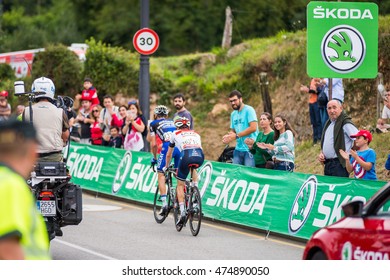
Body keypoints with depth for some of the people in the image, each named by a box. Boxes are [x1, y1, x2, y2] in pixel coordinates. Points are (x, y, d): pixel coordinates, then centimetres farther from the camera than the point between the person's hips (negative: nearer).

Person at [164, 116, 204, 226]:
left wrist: (166, 166, 55)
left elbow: (169, 154, 38)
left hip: (186, 156, -3)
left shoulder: (175, 134, 28)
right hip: (200, 156, 3)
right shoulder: (196, 134, 34)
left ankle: (182, 212, 0)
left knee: (180, 185, 12)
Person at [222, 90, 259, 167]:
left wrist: (236, 136, -14)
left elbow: (253, 128, -16)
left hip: (250, 149, -7)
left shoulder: (249, 110, -6)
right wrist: (228, 136, -3)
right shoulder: (233, 114, 17)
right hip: (238, 149, 7)